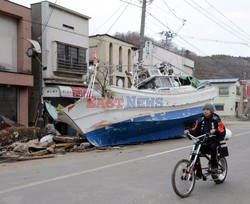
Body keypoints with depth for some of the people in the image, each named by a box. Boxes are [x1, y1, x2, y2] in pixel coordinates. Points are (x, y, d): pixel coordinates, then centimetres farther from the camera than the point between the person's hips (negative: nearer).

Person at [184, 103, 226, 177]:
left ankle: (214, 166, -15)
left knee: (213, 147, -37)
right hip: (203, 142, 4)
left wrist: (215, 131, -33)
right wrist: (189, 131, -15)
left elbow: (222, 132, -12)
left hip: (214, 141, -4)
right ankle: (198, 173, -11)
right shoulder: (200, 120, 10)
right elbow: (195, 131, 6)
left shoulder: (216, 120, -2)